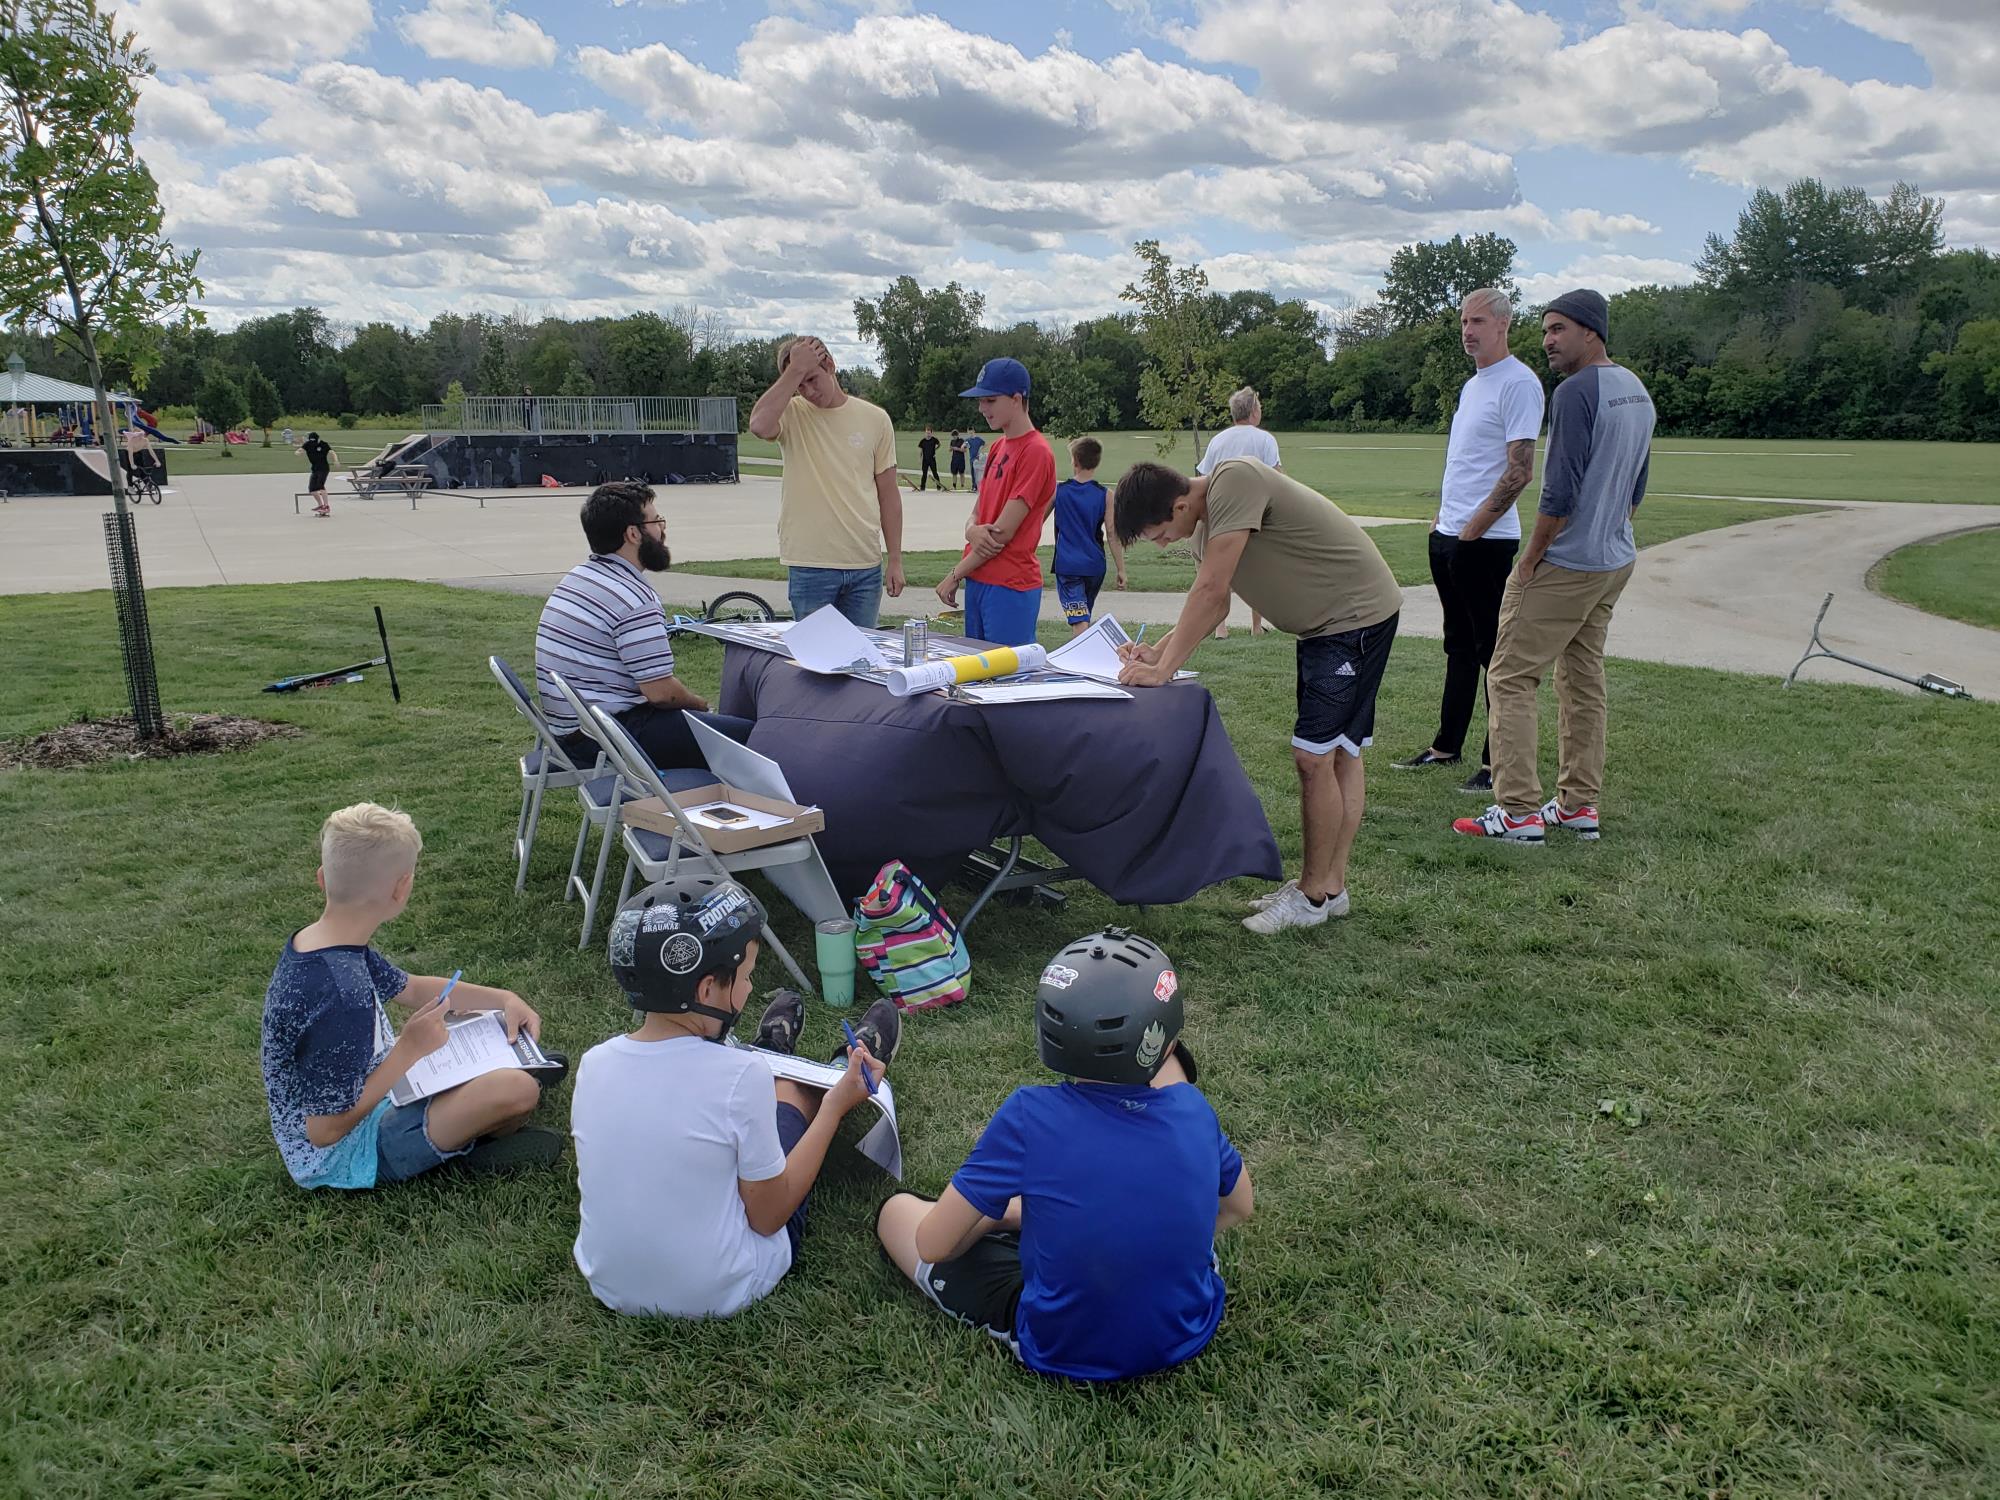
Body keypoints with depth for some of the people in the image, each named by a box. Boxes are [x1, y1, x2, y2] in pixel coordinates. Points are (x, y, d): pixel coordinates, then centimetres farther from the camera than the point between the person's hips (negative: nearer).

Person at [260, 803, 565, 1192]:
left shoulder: (314, 942, -8)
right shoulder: (340, 998, -38)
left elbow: (411, 988, 8)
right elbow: (325, 1131, -32)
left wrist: (505, 999, -3)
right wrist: (409, 1049, -28)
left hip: (357, 1087, 9)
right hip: (348, 1154, -9)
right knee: (515, 1091, -20)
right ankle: (482, 1142, 8)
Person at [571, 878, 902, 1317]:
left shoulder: (593, 1063, -12)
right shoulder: (741, 1077, -27)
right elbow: (769, 1218, -16)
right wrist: (835, 1106, -10)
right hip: (719, 1295, -4)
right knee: (789, 1090, 18)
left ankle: (770, 1057, 52)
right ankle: (846, 1074, 48)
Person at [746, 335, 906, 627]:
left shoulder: (875, 419, 5)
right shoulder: (791, 414, 0)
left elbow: (888, 493, 8)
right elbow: (760, 425, -25)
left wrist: (895, 560, 6)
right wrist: (795, 370, -17)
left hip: (866, 566, 2)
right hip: (810, 567, -2)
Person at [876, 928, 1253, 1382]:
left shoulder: (1030, 1116, -25)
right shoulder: (1193, 1110, -15)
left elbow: (933, 1244, -16)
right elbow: (1239, 1208, 5)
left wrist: (993, 1212, 4)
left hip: (1065, 1354, -3)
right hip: (1189, 1334, 4)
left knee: (898, 1210, 12)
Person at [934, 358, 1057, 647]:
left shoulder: (1036, 452, -14)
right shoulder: (998, 447, 14)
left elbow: (1004, 532, -16)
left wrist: (955, 575, -8)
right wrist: (972, 531, -10)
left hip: (1011, 587, -9)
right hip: (978, 580, 9)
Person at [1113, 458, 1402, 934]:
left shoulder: (1234, 479, -25)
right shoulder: (1206, 525, 5)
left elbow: (1209, 591, -29)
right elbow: (1216, 604, 12)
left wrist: (1163, 670, -25)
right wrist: (1157, 650, -1)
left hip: (1359, 615, -10)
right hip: (1323, 623, 10)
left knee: (1314, 756, -9)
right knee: (1339, 754, 14)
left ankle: (1314, 895, 2)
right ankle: (1329, 884, 23)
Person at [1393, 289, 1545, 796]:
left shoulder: (1518, 383, -12)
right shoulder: (1471, 384, 17)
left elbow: (1520, 471, -18)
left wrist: (1474, 526, -18)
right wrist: (1444, 512, 14)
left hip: (1486, 541, -9)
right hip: (1448, 535, 9)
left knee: (1495, 651, -3)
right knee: (1459, 645, 17)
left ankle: (1499, 763, 3)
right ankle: (1446, 746, 27)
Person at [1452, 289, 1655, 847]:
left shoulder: (1576, 392, -16)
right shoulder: (1637, 391, 14)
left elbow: (1560, 492, -21)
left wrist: (1529, 561, -12)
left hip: (1565, 565, -10)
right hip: (1614, 561, 10)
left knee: (1510, 677, -5)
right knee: (1584, 679, 14)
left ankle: (1519, 811, -7)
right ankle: (1579, 805, 18)